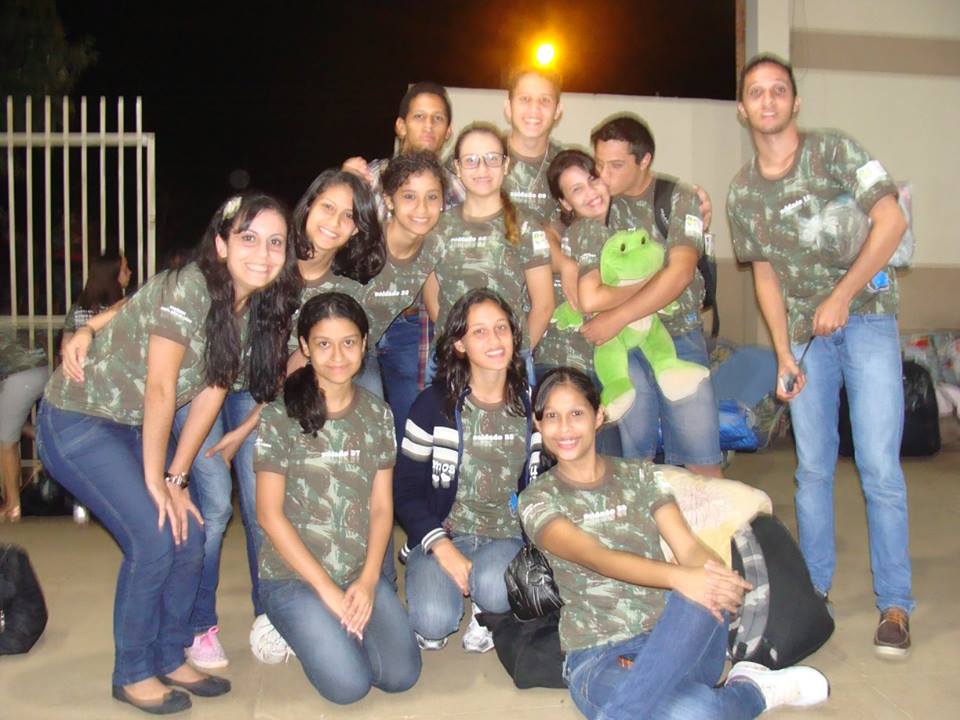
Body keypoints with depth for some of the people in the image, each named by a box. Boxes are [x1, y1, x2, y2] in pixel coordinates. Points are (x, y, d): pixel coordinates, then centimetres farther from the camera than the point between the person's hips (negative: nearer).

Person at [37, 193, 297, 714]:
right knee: (155, 538, -14)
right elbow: (160, 389, -23)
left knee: (189, 533, 0)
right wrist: (155, 481, -16)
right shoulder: (188, 288, -26)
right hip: (77, 419, -7)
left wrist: (177, 478, -5)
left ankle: (169, 657, 21)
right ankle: (133, 674, 7)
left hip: (139, 426, 7)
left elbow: (210, 395, -2)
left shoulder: (253, 310, -2)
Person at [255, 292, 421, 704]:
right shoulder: (279, 417, -8)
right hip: (293, 575, -4)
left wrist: (368, 580, -10)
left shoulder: (377, 415, 5)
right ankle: (302, 628, 12)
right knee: (349, 683, -20)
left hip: (362, 574, 4)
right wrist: (327, 589, -13)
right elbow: (269, 514, -9)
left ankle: (337, 628, 16)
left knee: (401, 674, -13)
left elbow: (382, 506, 4)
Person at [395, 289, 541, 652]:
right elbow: (407, 488, -3)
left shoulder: (533, 404, 2)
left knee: (493, 589, -33)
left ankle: (484, 610, 5)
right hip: (443, 533, -1)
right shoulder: (435, 404, -4)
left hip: (510, 537, 1)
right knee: (433, 620, -27)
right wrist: (442, 548, -16)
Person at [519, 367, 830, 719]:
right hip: (597, 658, -4)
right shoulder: (538, 500, 0)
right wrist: (676, 576, -37)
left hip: (673, 639, 4)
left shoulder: (638, 474, 10)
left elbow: (688, 546, -3)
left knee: (703, 593, -35)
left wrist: (718, 577, -28)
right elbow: (594, 557, -19)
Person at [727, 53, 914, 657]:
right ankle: (814, 586, 21)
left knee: (879, 466, -8)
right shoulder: (742, 192, 7)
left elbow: (891, 221, -13)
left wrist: (841, 296, -17)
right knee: (813, 466, 7)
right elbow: (765, 274, 9)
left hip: (865, 315, -4)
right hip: (804, 332, 4)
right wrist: (784, 355, 1)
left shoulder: (834, 151, -5)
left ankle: (895, 604, 4)